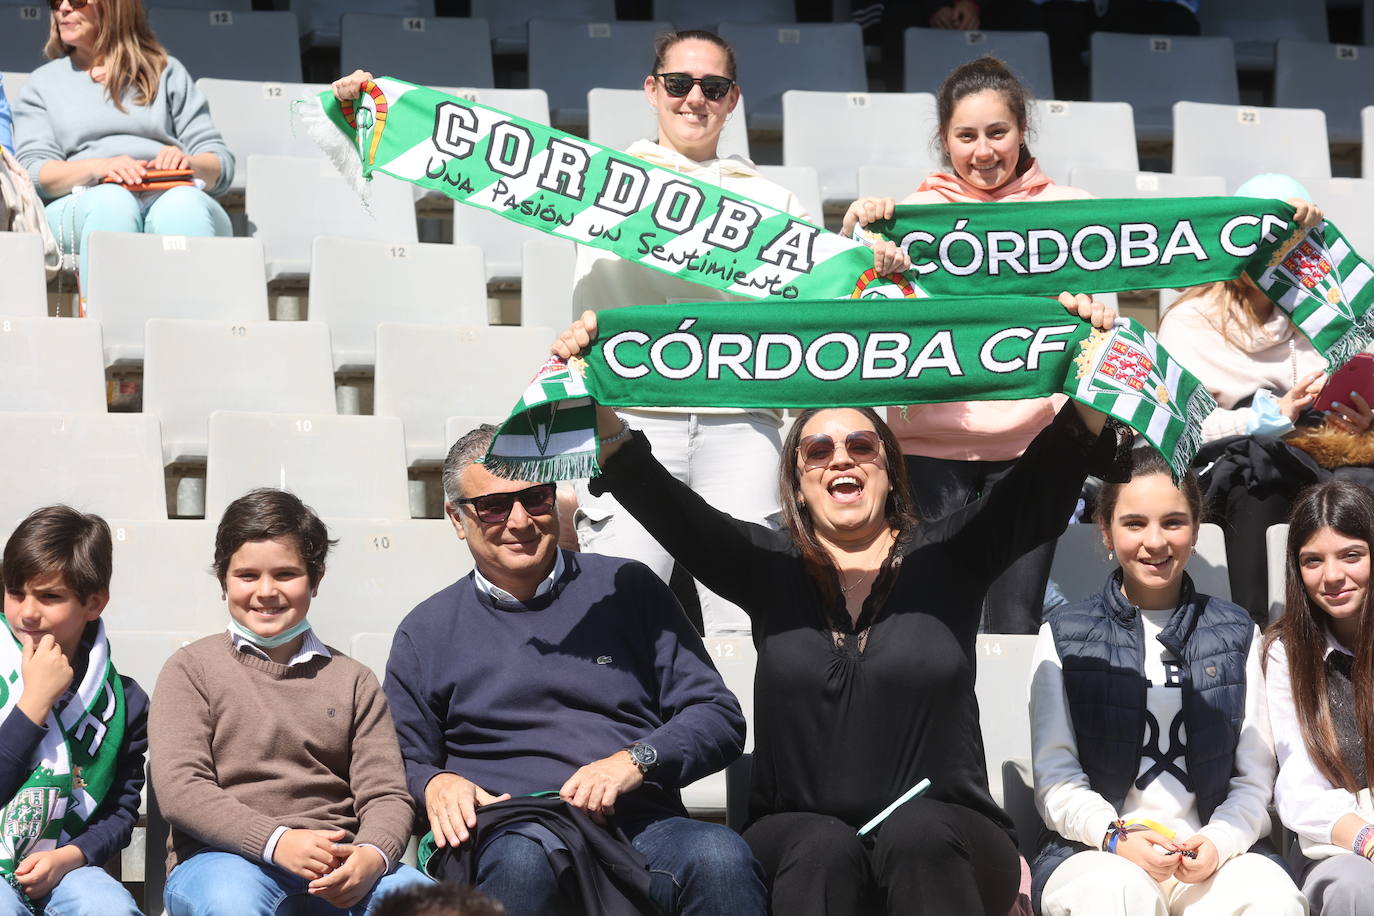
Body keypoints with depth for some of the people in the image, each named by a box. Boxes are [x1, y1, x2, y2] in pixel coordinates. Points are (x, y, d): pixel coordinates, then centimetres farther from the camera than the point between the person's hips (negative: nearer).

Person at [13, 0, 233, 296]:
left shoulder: (166, 72, 24)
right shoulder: (43, 82, 23)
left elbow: (222, 164, 15)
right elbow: (34, 174, 6)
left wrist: (188, 162, -10)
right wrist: (96, 168, -14)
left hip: (172, 198, 0)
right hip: (83, 205, 0)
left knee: (185, 205, -36)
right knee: (111, 201, -36)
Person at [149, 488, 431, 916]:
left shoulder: (353, 681, 20)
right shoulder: (192, 668, 11)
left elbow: (386, 796, 9)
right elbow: (179, 788, -2)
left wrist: (371, 856, -15)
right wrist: (276, 841, -17)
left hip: (337, 870, 2)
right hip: (224, 859, -2)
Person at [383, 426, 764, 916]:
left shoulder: (626, 589, 16)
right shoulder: (425, 633, 19)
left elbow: (719, 716, 12)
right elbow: (406, 764, 23)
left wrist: (634, 761, -6)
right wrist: (435, 784, -1)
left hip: (640, 825, 0)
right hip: (504, 831, 1)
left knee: (721, 857, -36)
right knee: (524, 858, -40)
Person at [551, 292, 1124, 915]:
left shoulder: (946, 557, 9)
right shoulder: (768, 567, 11)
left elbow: (1047, 476, -3)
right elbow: (659, 500, 0)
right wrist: (597, 410, -15)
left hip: (940, 844, 0)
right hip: (798, 837, 0)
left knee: (918, 833, -34)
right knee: (823, 848, -33)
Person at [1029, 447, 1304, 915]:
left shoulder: (1235, 634, 16)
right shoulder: (1063, 635, 10)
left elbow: (1255, 778, 9)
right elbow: (1054, 777, 3)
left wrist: (1218, 841, -11)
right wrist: (1116, 838, -15)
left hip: (1215, 850, 2)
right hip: (1094, 852, -2)